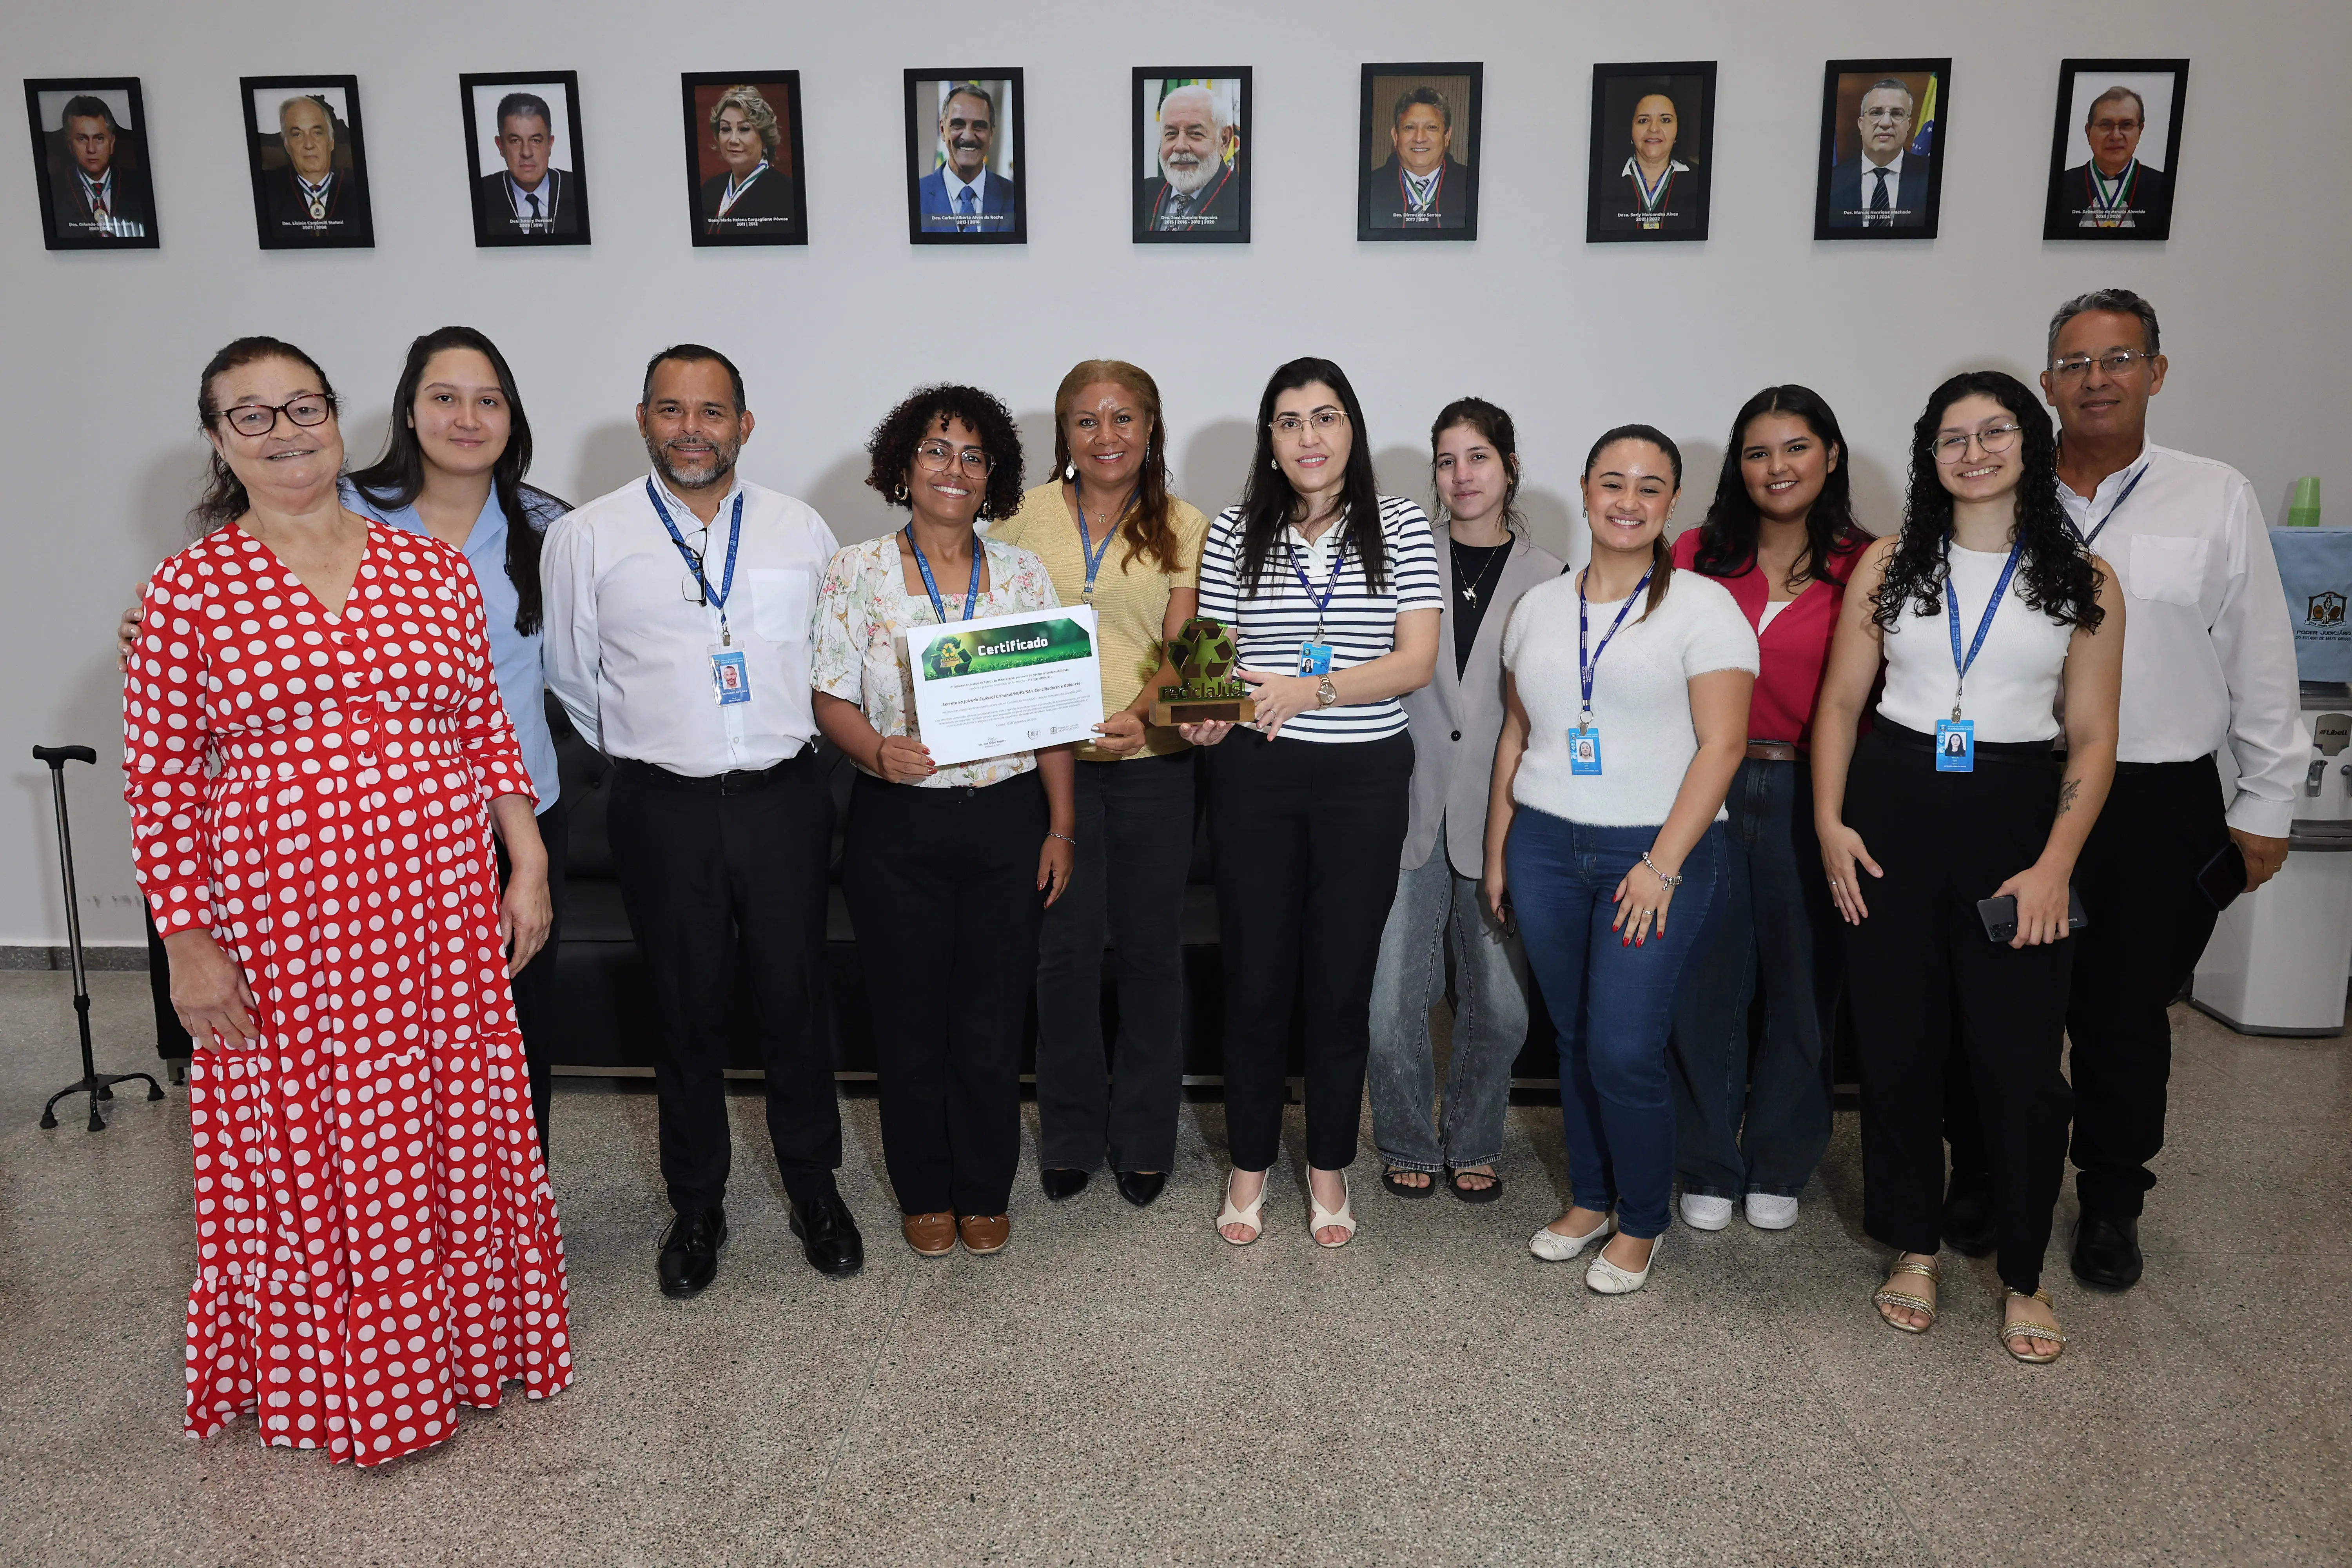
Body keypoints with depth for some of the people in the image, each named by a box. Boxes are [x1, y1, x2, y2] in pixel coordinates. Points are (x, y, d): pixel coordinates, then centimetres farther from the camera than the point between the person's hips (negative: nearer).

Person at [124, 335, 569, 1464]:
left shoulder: (434, 568, 5)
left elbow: (487, 733, 9)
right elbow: (159, 781, -2)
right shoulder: (189, 588, -2)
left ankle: (465, 1341, 33)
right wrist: (187, 941, -6)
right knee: (302, 1145, 9)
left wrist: (526, 863, 2)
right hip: (279, 923, -2)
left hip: (440, 908, 2)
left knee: (451, 1132, 11)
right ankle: (326, 1381, 31)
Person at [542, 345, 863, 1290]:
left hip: (784, 797, 1)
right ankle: (696, 1204, 29)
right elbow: (572, 677, 10)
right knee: (686, 1010, 11)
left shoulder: (803, 532, 5)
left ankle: (814, 1186, 30)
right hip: (663, 810, -1)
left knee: (795, 999, 10)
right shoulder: (586, 539, 0)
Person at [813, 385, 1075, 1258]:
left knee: (994, 1016, 7)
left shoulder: (1024, 574, 6)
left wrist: (1061, 827, 2)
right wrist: (877, 750, -23)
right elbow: (832, 697, -2)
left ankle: (985, 1192, 27)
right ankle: (925, 1194, 28)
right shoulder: (859, 571, 1)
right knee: (909, 1016, 8)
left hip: (1008, 821, 1)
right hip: (898, 825, -1)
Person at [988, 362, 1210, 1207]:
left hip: (1152, 761, 0)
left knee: (1149, 947, 8)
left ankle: (1144, 1137, 24)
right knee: (1065, 947, 5)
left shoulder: (1182, 527, 2)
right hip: (1049, 758, 1)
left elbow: (1182, 649, -5)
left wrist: (1140, 712, -24)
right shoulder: (1027, 516, 5)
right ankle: (1069, 1136, 23)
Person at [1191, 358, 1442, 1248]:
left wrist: (1313, 691, -21)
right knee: (1256, 976, 6)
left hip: (1365, 778, 0)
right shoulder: (1236, 533, 3)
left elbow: (1418, 660, -7)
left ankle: (1329, 1169, 26)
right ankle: (1249, 1167, 24)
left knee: (1342, 981, 7)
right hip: (1255, 777, 1)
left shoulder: (1401, 528, 0)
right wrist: (1205, 712, -17)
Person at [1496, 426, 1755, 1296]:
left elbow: (1721, 743, -9)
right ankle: (1589, 1200, 29)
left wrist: (1663, 864, -15)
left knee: (1624, 1052, -6)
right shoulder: (1538, 607, 12)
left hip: (1657, 854, -4)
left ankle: (1641, 1225, 16)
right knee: (1574, 1039, 11)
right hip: (1545, 848, 5)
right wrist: (1497, 853, 12)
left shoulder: (1702, 606, -3)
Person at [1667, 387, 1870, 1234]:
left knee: (1802, 984, 11)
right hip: (1707, 790, 1)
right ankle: (1708, 1168, 24)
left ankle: (1778, 1168, 30)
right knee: (1705, 983, 7)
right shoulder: (1699, 554, 3)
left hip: (1809, 798, 0)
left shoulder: (1865, 568, -1)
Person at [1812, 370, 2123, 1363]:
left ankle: (2024, 1276, 20)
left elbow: (2093, 736, 0)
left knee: (2019, 1059, 0)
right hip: (1892, 810, 1)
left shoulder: (2082, 580, 3)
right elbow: (1840, 701, 6)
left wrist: (2055, 864, -9)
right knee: (1897, 1044, 7)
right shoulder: (1890, 565, 6)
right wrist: (1829, 821, -5)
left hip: (2016, 819, -1)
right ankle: (1913, 1250, 25)